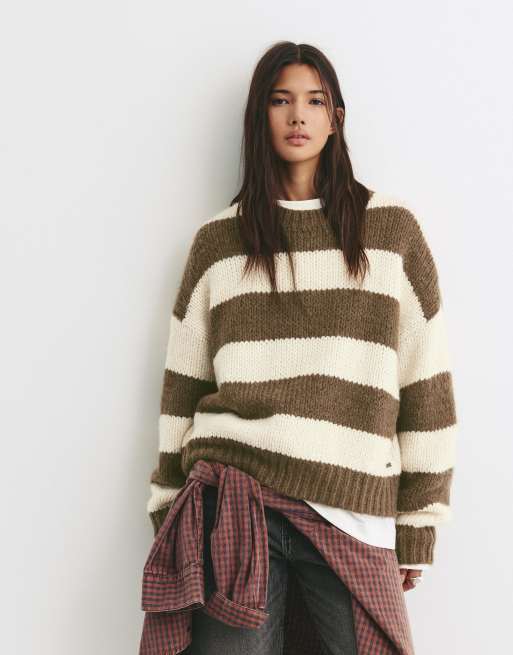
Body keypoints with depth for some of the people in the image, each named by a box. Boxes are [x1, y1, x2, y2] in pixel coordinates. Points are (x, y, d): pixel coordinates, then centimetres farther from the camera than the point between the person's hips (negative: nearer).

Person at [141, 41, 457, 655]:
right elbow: (184, 386, 11)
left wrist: (417, 525, 4)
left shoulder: (393, 227, 7)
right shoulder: (217, 240, 9)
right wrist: (170, 508, 9)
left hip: (354, 511, 0)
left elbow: (425, 385, 5)